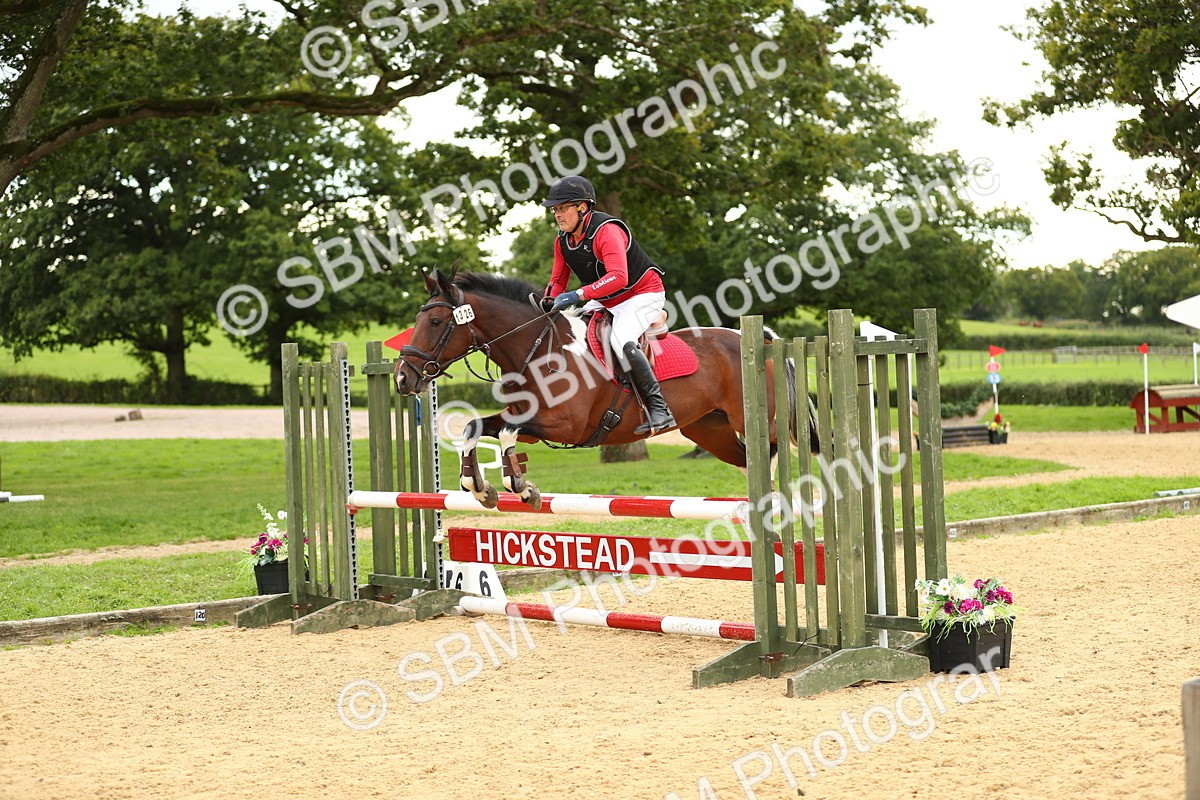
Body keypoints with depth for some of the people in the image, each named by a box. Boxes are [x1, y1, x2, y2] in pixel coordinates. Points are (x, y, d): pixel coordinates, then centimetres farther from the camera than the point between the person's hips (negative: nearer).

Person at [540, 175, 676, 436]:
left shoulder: (606, 230, -27)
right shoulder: (563, 241, 0)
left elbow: (618, 277, -39)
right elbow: (558, 280, 9)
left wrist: (578, 295, -44)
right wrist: (549, 301, -14)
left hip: (644, 294, -9)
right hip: (607, 302, 9)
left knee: (621, 340, -32)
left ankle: (659, 408, -30)